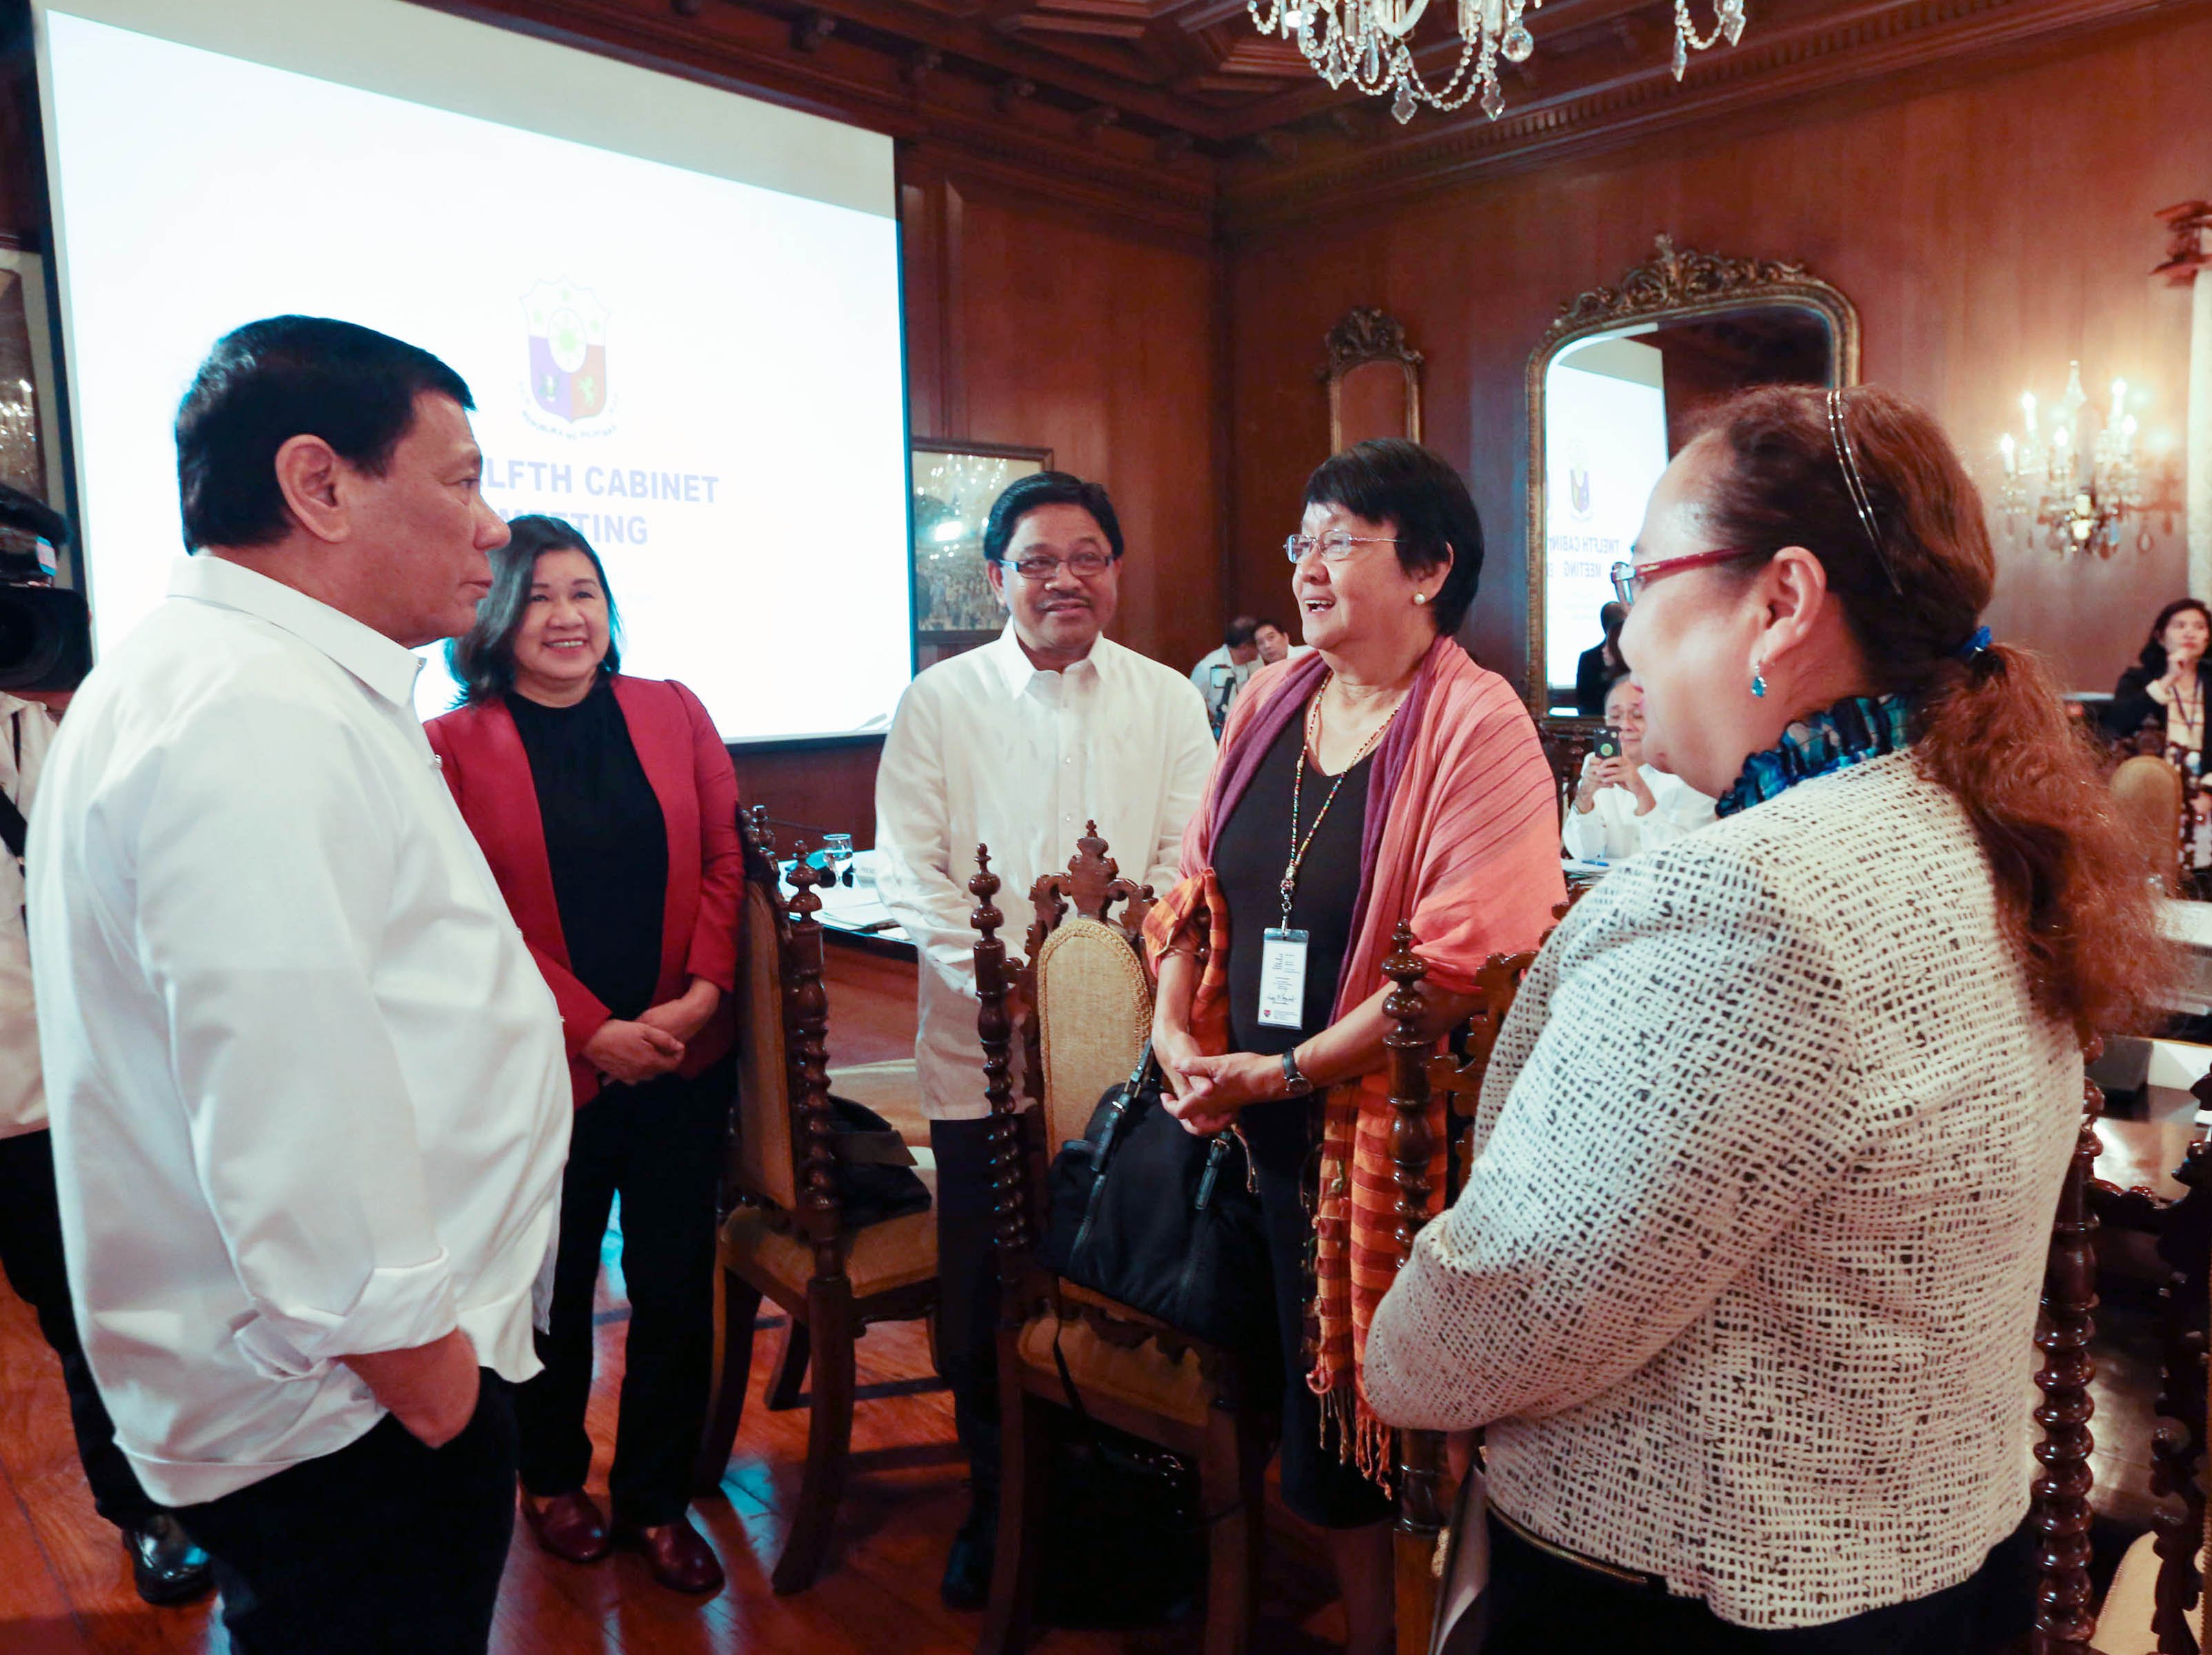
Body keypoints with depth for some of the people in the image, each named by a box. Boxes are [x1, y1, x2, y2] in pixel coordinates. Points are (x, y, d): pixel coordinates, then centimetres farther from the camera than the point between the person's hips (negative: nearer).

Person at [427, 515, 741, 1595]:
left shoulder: (672, 713, 5)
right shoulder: (454, 746, -4)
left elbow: (729, 860, 3)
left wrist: (703, 991, -11)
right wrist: (594, 1030, -15)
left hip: (683, 1060, 2)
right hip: (547, 1070, -2)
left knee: (677, 1287, 10)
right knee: (554, 1292, 16)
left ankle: (657, 1498, 29)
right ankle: (552, 1477, 40)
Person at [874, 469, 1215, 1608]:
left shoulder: (1167, 700, 7)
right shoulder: (938, 702, 3)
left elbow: (1186, 863, 2)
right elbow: (907, 868, -2)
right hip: (982, 1052, 0)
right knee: (981, 1298, 8)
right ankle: (995, 1506, 32)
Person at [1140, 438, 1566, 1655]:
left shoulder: (1476, 724, -12)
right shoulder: (1269, 701, 8)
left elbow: (1463, 963, -19)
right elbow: (1199, 887, 12)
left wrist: (1282, 1072, -17)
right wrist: (1176, 1029, -3)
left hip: (1398, 1131, -6)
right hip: (1272, 1134, 6)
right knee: (1317, 1404, 17)